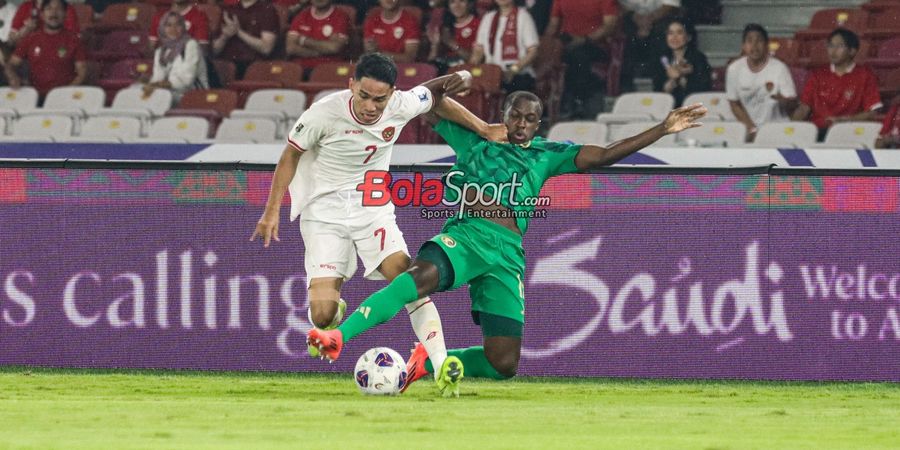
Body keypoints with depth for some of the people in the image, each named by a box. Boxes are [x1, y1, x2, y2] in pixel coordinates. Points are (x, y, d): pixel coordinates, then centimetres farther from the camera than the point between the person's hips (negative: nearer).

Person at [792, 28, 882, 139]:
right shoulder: (817, 75, 19)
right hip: (817, 131, 2)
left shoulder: (864, 75, 7)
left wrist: (842, 119, -11)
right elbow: (804, 108, 15)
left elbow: (872, 112, 1)